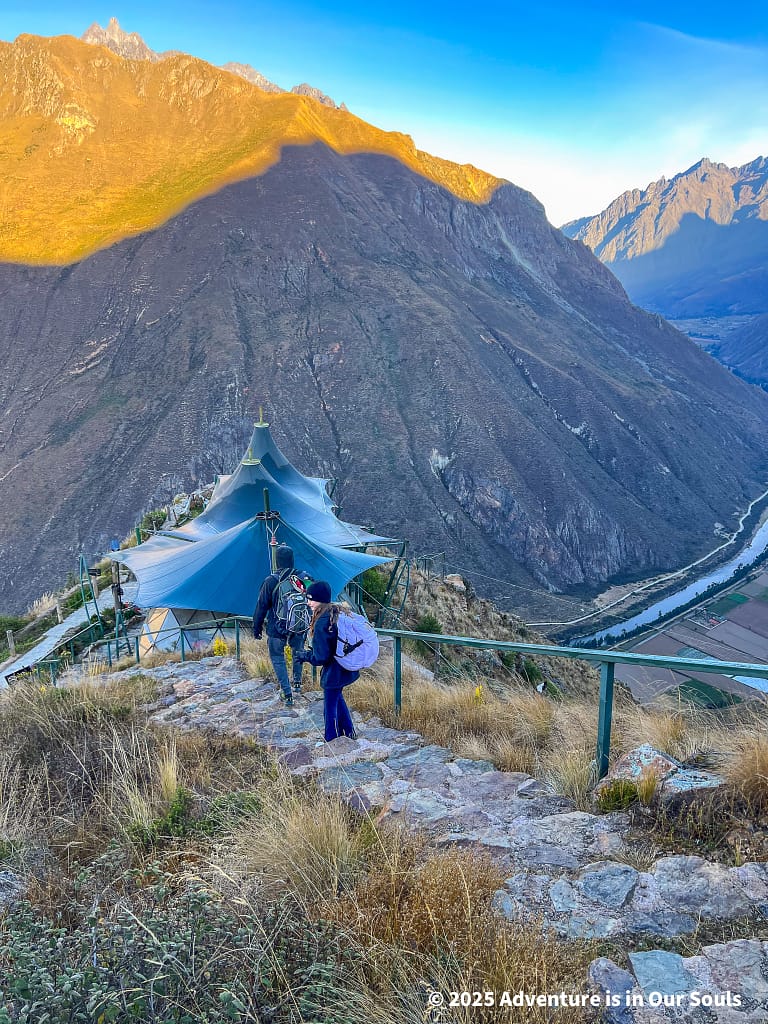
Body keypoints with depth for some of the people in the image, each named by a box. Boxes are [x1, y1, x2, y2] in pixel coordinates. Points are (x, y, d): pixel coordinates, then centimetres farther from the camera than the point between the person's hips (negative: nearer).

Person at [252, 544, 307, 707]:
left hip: (276, 628, -3)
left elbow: (261, 606, -8)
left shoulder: (270, 581, -15)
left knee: (278, 658, 11)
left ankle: (287, 694, 8)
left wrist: (257, 627, 3)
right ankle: (297, 682, 32)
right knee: (298, 651, 29)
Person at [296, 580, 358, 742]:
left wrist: (305, 655, -4)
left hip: (333, 672, -9)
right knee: (337, 697, 29)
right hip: (348, 668, 9)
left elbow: (321, 657, -23)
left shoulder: (321, 623, -26)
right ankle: (349, 733, 41)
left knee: (330, 706, 10)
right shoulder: (339, 612, -2)